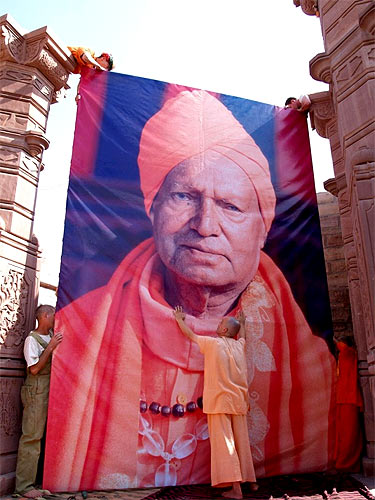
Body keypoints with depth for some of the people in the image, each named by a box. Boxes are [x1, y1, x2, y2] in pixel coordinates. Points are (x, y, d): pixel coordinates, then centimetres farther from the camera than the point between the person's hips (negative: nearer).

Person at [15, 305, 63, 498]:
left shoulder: (51, 335, 11)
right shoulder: (32, 339, -9)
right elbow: (34, 368, -15)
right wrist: (50, 347, -18)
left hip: (50, 391, 7)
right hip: (36, 392, -7)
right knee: (31, 437, -4)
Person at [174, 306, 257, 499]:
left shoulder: (213, 343, -8)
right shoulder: (239, 345, 6)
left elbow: (190, 334, 6)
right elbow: (242, 334, 31)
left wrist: (179, 319, 23)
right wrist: (242, 322, 51)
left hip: (219, 400, -6)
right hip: (238, 400, 6)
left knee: (224, 442, -3)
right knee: (242, 441, 15)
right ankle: (251, 481, 25)